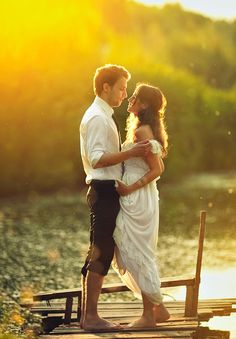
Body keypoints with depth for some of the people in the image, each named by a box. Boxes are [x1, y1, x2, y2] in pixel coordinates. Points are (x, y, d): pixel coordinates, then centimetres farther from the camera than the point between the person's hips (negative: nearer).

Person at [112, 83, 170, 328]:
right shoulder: (146, 130, 15)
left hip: (137, 198, -10)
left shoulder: (142, 131, -14)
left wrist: (131, 188, -18)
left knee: (137, 254, -4)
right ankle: (158, 309, 18)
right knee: (137, 255, 14)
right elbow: (159, 168, 19)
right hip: (138, 198, 10)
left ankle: (149, 315, 3)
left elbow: (156, 169, -18)